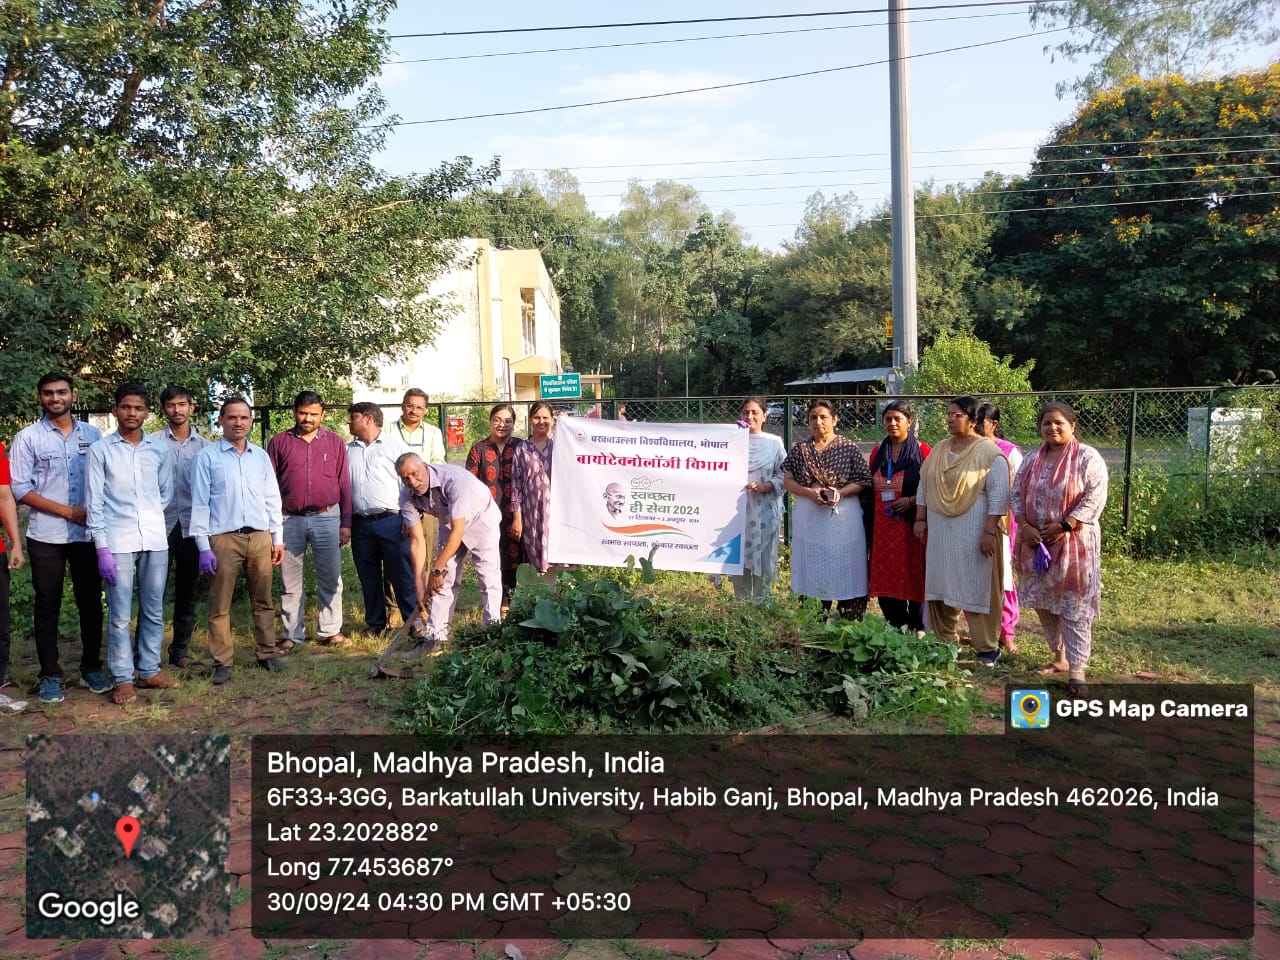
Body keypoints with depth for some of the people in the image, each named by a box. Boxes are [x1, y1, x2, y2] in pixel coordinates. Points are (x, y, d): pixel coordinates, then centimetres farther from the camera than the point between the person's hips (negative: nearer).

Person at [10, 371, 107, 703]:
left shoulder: (93, 434, 6)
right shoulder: (27, 437, 0)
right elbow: (20, 489, -5)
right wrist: (68, 511, -12)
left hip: (88, 534, 2)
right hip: (46, 536, -2)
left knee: (91, 603, 8)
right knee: (47, 607, 6)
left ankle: (91, 668, 21)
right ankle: (50, 676, 14)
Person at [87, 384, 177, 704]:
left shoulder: (160, 449, 7)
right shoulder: (100, 450, -1)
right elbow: (94, 501, -4)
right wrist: (102, 547, -9)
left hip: (155, 540, 3)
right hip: (118, 541, -3)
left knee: (153, 611, 10)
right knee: (120, 616, 1)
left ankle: (149, 670, 22)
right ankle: (123, 678, 11)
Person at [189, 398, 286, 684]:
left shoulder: (261, 456, 12)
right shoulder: (207, 457, -1)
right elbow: (199, 503, -3)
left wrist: (278, 538, 10)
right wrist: (204, 547, -7)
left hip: (260, 536, 4)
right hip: (224, 538, -3)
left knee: (263, 601, 9)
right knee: (220, 605, 2)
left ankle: (266, 653, 19)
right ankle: (222, 662, 10)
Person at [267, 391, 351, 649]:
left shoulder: (335, 442, 5)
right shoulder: (279, 441, 3)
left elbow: (344, 484, 6)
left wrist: (346, 523, 3)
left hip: (327, 518, 0)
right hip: (290, 519, 0)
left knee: (330, 578, 6)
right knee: (290, 581, 8)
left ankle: (330, 631, 16)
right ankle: (292, 634, 17)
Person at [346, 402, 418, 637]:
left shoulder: (394, 444, 0)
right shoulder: (348, 450, 14)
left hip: (391, 521, -5)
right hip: (361, 524, 5)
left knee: (402, 574, -3)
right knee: (369, 577, 12)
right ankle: (375, 624, 23)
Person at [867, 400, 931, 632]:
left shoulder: (922, 451, -3)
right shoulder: (877, 451, 12)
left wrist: (911, 500, -17)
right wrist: (869, 522, 8)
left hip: (911, 525, -4)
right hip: (882, 526, 5)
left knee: (914, 577, 1)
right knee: (884, 578, 6)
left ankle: (917, 630, 13)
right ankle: (895, 628, 20)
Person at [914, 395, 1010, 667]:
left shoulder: (990, 453, -10)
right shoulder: (939, 450, 10)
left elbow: (998, 496, -14)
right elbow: (924, 485, 15)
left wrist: (989, 532, -18)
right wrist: (920, 519, 9)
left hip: (974, 534, -6)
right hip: (940, 532, 6)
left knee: (978, 588, 1)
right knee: (941, 586, 11)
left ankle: (987, 647, 12)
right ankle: (945, 641, 25)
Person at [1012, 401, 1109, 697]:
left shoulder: (1088, 458, -7)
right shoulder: (1032, 460, 9)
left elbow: (1095, 498, -13)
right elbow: (1017, 493, 8)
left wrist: (1063, 526, -17)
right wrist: (1025, 527, -7)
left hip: (1073, 543, -5)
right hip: (1036, 543, 6)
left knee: (1074, 607, -4)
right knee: (1044, 604, 12)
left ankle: (1076, 670, 0)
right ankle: (1059, 658, 27)